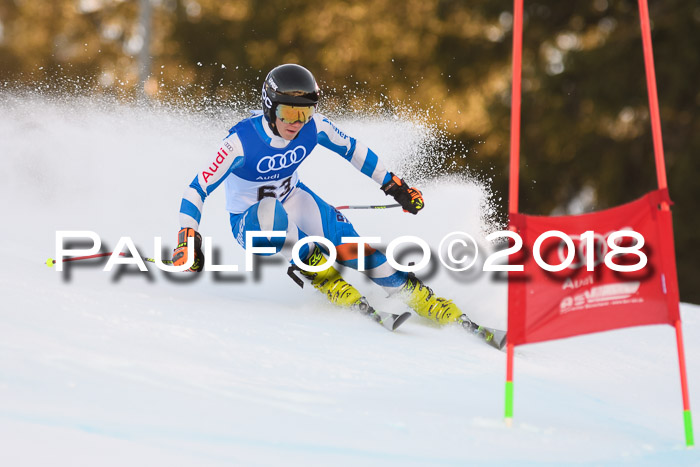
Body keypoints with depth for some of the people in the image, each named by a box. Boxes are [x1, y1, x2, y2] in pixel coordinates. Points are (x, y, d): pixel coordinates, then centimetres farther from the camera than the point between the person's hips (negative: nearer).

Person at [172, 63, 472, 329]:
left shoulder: (313, 127, -17)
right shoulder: (242, 141, -30)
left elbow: (353, 150, 2)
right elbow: (198, 189, -26)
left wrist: (394, 185, 6)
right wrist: (188, 239, -38)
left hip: (294, 201, 4)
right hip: (250, 224, -4)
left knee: (351, 246, -19)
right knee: (271, 210, -40)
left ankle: (419, 297, -5)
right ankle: (323, 277, -22)